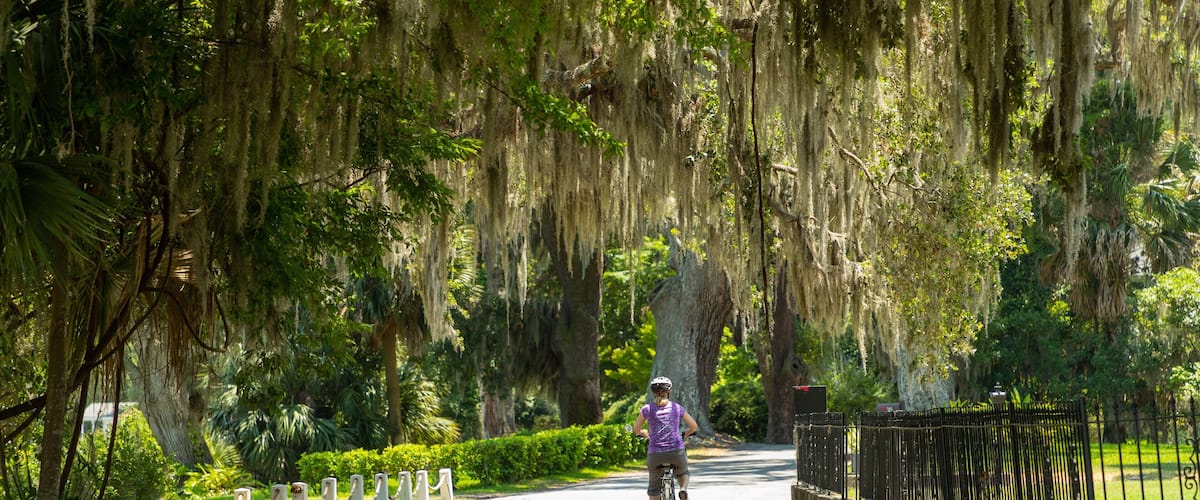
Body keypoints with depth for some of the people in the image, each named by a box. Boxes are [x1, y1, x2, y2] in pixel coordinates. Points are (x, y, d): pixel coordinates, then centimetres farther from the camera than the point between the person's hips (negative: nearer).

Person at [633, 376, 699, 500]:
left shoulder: (647, 409, 2)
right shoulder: (677, 408, 5)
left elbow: (636, 429, 11)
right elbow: (693, 426, 12)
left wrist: (644, 434, 33)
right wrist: (685, 435, 33)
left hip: (655, 454, -1)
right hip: (677, 452, 1)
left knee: (654, 486, 19)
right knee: (682, 473, 30)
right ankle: (683, 489, 0)